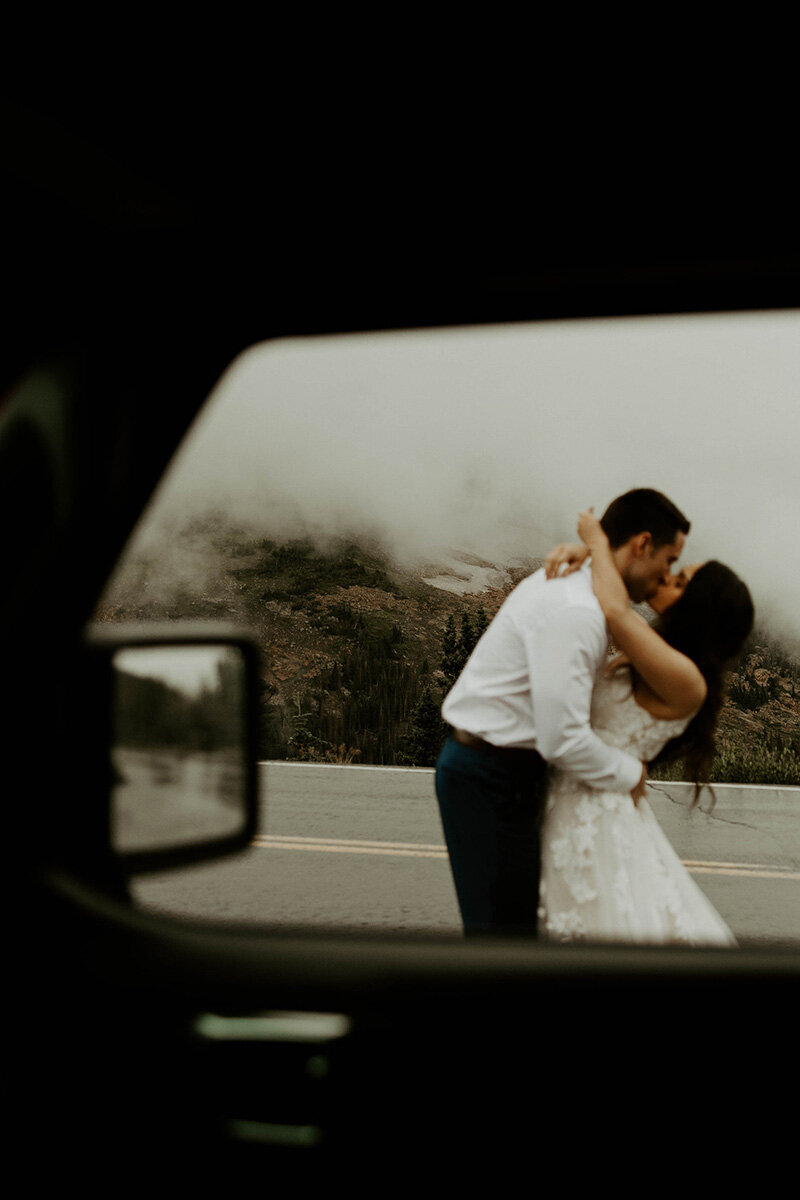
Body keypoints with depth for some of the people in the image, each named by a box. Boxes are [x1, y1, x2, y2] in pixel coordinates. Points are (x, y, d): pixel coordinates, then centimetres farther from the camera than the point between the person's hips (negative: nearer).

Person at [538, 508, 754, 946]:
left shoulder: (685, 682, -18)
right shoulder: (654, 659, 9)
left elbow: (615, 609, -32)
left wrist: (597, 541, -15)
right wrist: (579, 552, -4)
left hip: (597, 814, -9)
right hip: (574, 803, 9)